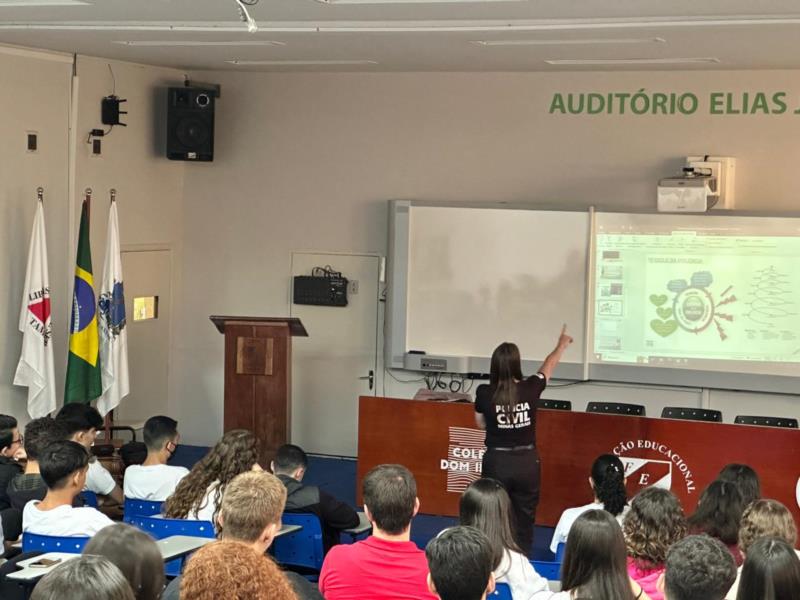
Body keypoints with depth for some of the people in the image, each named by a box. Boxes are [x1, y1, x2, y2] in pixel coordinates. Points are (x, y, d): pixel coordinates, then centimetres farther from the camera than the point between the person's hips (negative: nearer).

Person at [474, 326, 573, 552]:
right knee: (524, 521, 10)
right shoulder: (530, 389, -8)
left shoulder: (484, 393, -10)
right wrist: (562, 345, 32)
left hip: (497, 462, -1)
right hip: (526, 462, 1)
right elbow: (548, 366, 14)